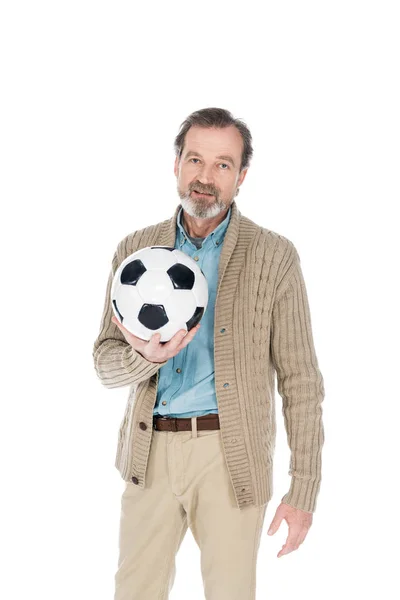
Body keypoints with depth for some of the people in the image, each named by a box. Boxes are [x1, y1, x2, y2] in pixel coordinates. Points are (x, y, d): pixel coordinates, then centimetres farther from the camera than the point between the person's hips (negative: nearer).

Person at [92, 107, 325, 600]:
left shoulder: (275, 257, -2)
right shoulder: (135, 250, 6)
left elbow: (300, 379, -2)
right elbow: (106, 363, 5)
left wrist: (304, 490, -6)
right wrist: (146, 357, -18)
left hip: (231, 456, -2)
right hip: (150, 451, 2)